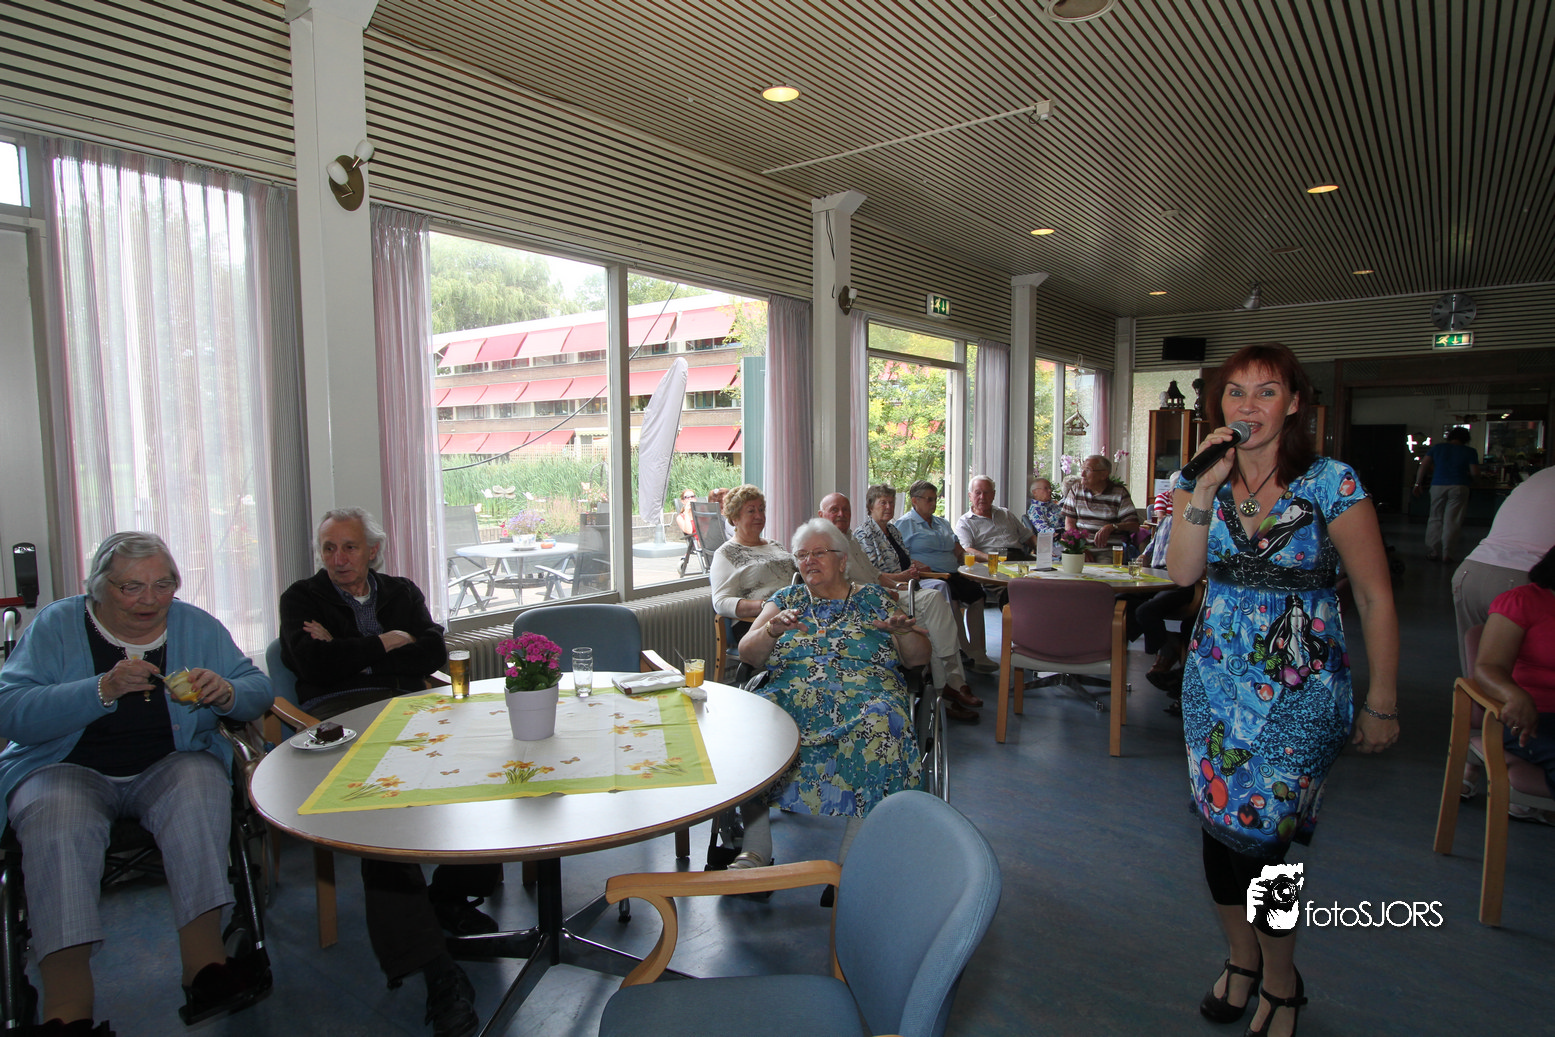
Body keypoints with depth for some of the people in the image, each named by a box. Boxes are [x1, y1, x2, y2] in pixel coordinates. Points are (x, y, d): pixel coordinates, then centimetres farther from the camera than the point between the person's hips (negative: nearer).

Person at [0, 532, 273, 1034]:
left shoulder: (196, 625, 7)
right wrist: (105, 689, -25)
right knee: (56, 822, -33)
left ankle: (204, 963, -33)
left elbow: (259, 689, 6)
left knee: (200, 784, -31)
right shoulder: (58, 624, 1)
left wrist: (225, 692, -18)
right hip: (68, 769, -1)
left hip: (171, 765, 1)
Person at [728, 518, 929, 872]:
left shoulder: (873, 598, 17)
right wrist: (773, 629, -11)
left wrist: (904, 632, -10)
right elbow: (748, 654, 10)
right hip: (791, 694, 2)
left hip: (864, 696, -1)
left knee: (878, 725, -37)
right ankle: (755, 852, -24)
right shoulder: (786, 599, 21)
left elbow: (919, 657, 13)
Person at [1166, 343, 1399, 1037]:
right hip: (1215, 682, 4)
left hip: (1300, 692, -4)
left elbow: (1375, 598, -5)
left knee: (1256, 833, -5)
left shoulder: (1332, 484, -8)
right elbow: (1181, 571, -9)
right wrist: (1207, 485, -17)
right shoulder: (1202, 480, 4)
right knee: (1219, 828, 11)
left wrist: (1382, 704, -4)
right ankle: (1241, 960, 36)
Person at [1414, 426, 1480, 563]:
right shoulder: (1470, 451, 3)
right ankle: (1448, 554, -3)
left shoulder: (1438, 447, 9)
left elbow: (1424, 464, 5)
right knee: (1452, 521, -1)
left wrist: (1418, 483, 10)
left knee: (1435, 519, 9)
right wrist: (1469, 478, 19)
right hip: (1459, 487, -2)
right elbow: (1475, 473, -3)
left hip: (1438, 486, 2)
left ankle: (1432, 553, 8)